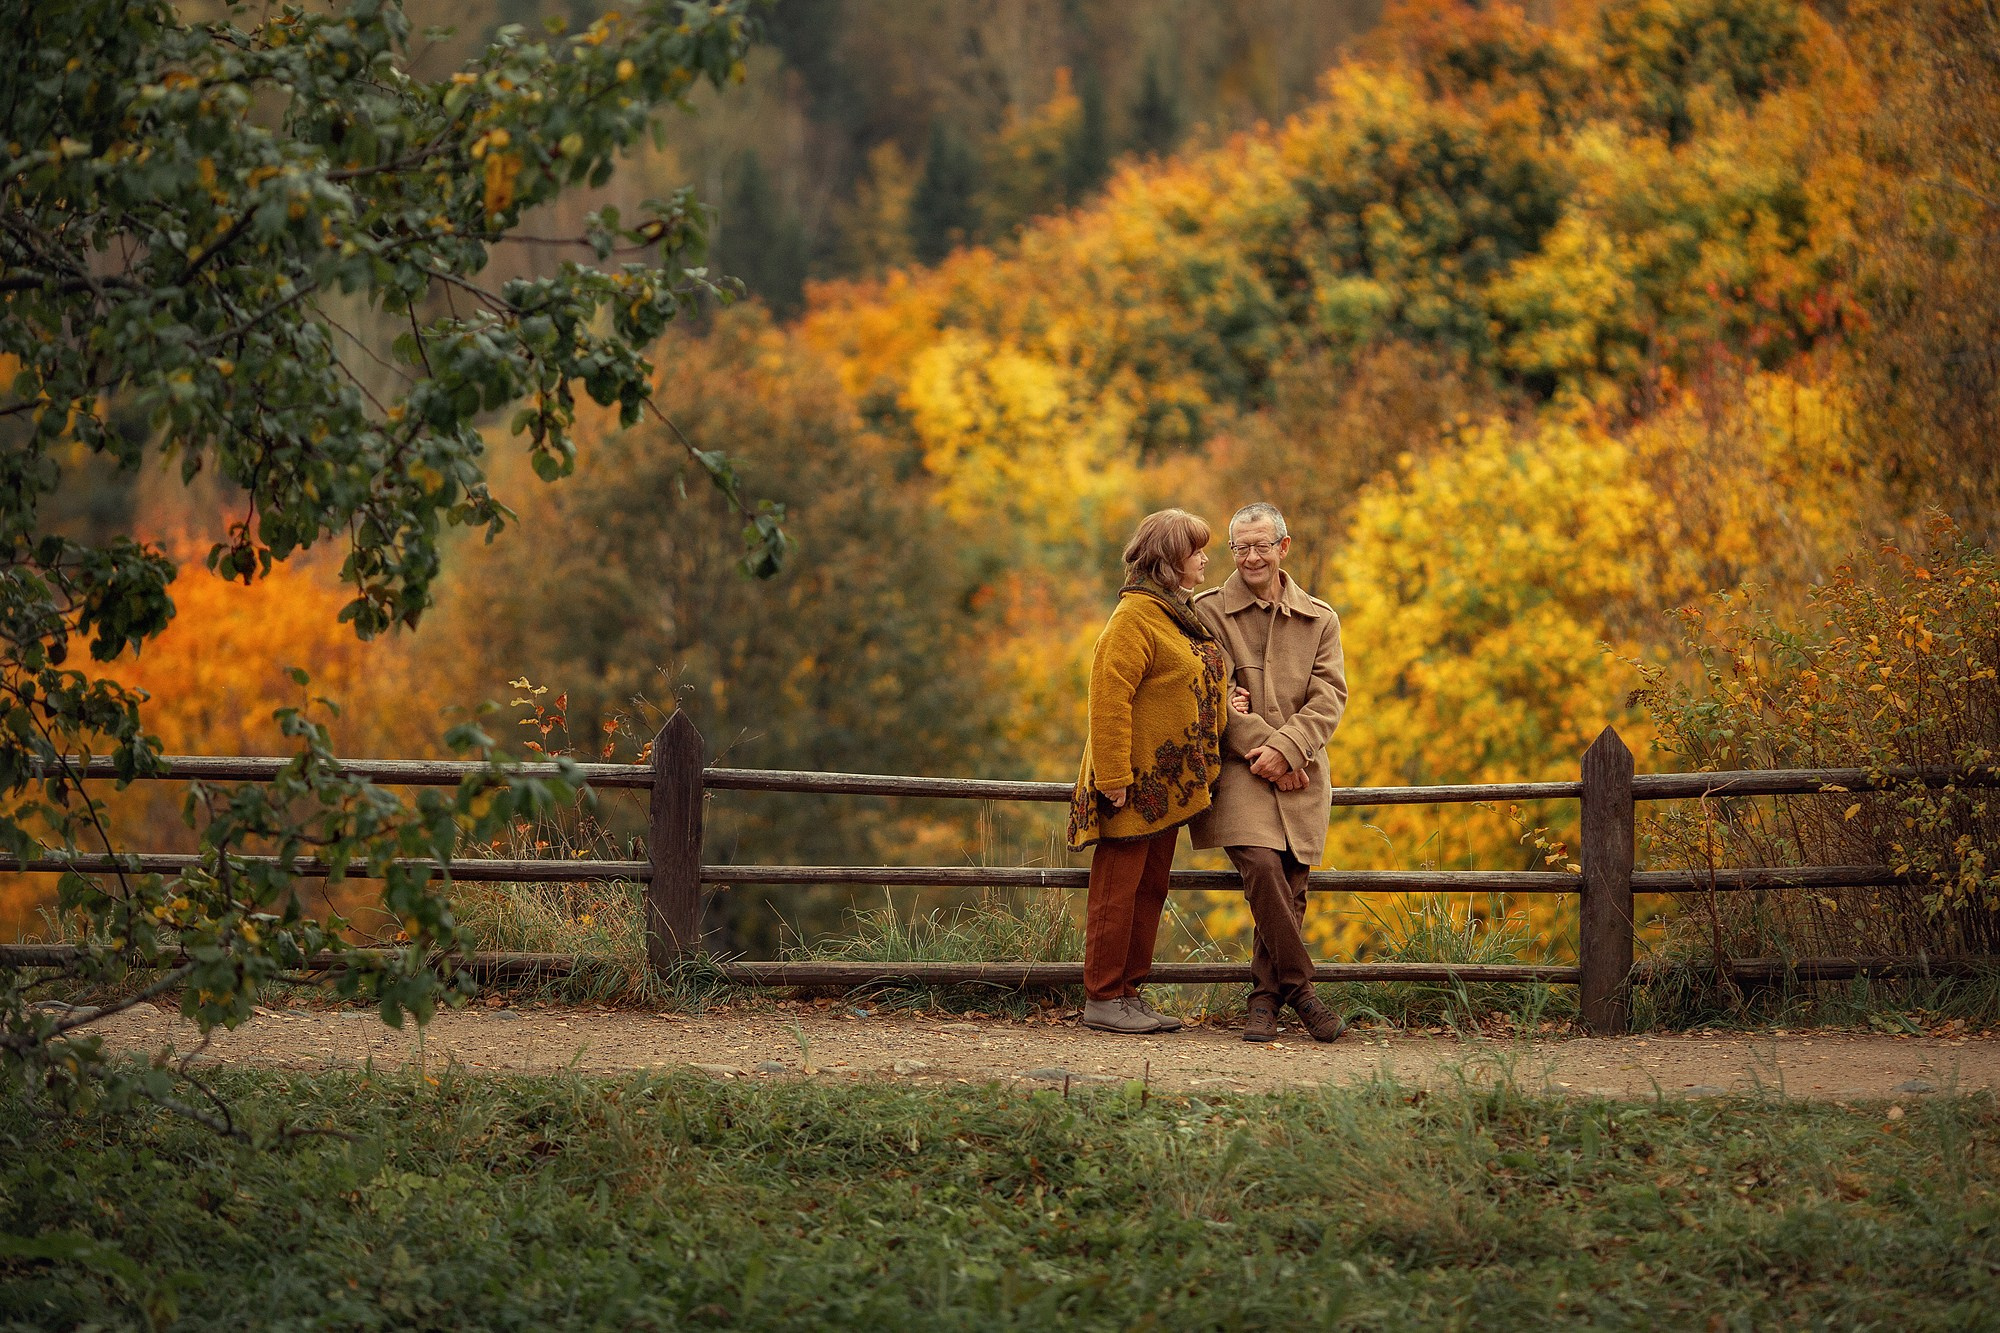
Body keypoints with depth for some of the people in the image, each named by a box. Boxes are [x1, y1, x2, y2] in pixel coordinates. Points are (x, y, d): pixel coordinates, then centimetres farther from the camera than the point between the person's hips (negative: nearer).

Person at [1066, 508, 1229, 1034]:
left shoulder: (1179, 614, 15)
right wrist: (1114, 778, -23)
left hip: (1169, 783, 9)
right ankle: (1102, 999, 0)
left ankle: (1130, 991, 18)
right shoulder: (1135, 616, -15)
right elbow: (1109, 699, -20)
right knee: (1118, 889, -4)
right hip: (1135, 783, -9)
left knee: (1150, 890, 12)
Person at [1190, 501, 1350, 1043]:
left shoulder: (1319, 620, 12)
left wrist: (1285, 747, -13)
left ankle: (1266, 998, 9)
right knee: (1262, 865, -23)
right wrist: (1256, 746, -13)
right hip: (1236, 768, -3)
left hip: (1298, 773, 3)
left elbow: (1329, 696, 2)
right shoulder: (1208, 612, 5)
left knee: (1290, 885, -3)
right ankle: (1300, 988, -15)